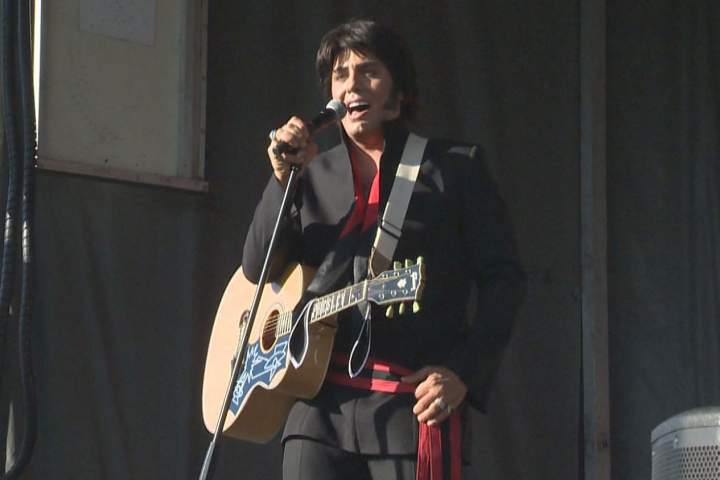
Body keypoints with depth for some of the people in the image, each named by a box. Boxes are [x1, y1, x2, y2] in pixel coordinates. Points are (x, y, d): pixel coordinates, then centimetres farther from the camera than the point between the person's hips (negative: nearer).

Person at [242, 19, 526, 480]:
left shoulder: (456, 166, 7)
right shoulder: (314, 175, 18)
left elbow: (503, 278, 3)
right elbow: (258, 268, 10)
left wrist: (463, 373, -9)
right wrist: (283, 177, -4)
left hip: (415, 402, -3)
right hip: (321, 404, 3)